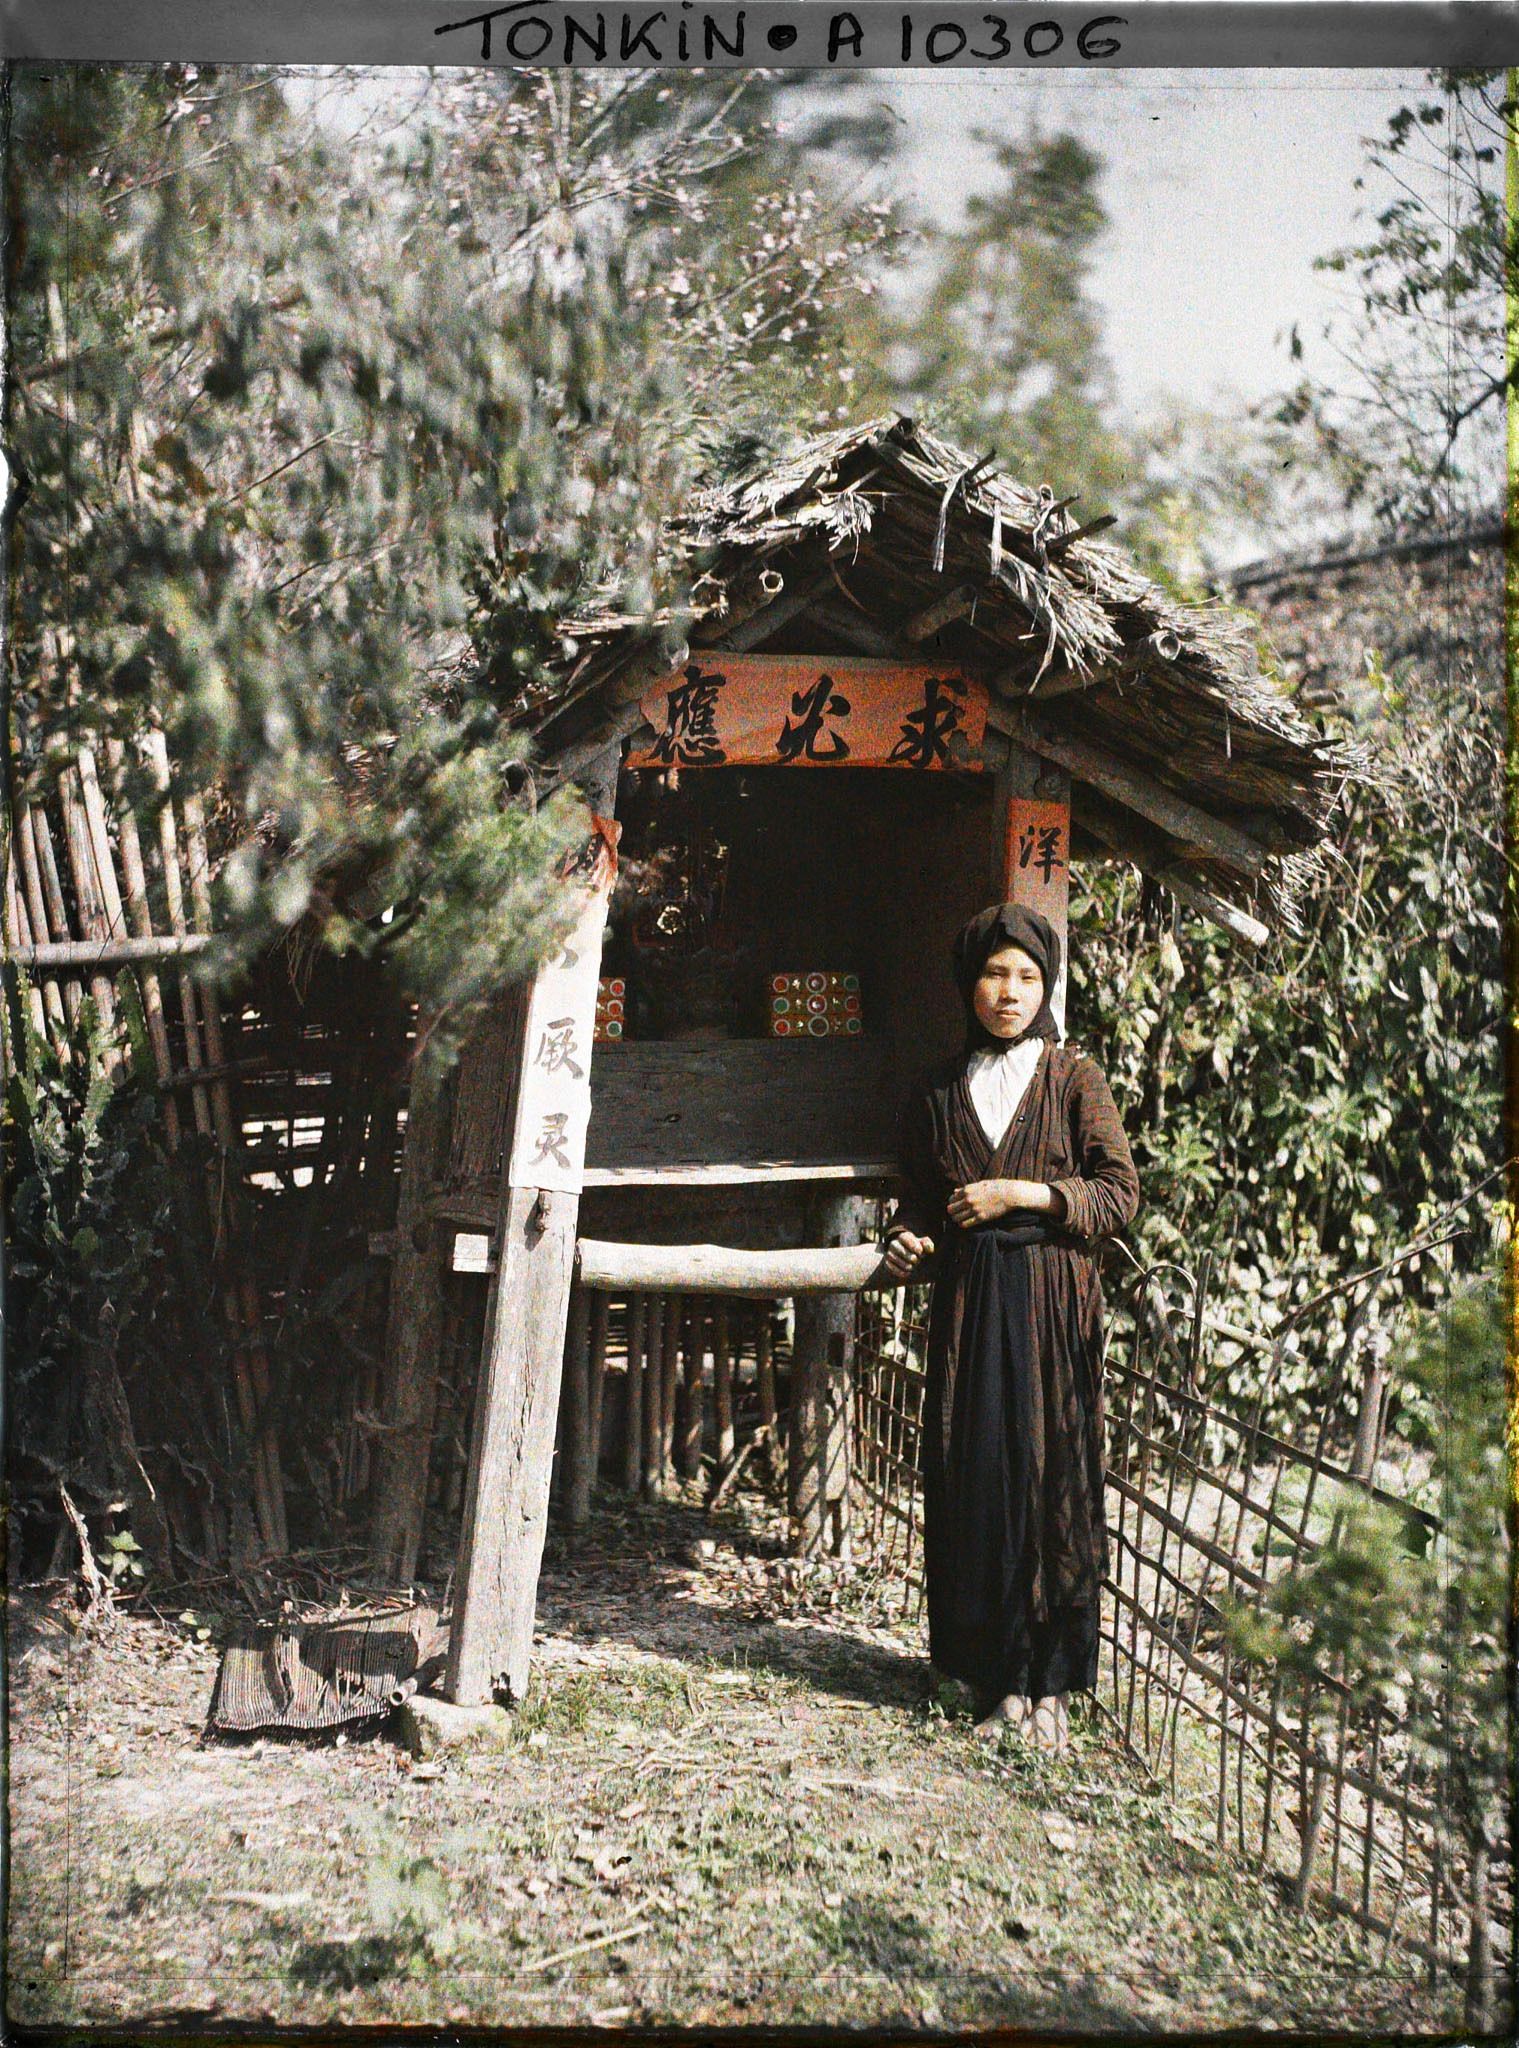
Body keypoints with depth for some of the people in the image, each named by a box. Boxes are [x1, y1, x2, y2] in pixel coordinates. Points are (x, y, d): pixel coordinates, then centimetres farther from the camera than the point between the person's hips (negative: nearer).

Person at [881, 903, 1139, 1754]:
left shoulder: (1075, 1079, 4)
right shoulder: (939, 1092, 13)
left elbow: (1121, 1194, -1)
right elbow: (920, 1200, 17)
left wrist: (1023, 1194, -10)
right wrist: (912, 1244, -4)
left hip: (1053, 1299, -2)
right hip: (968, 1301, 3)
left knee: (1054, 1475, -5)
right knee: (975, 1482, -1)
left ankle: (1052, 1687, 2)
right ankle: (1002, 1679, 7)